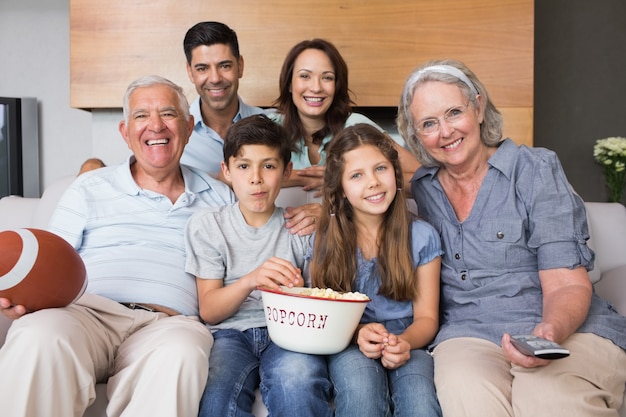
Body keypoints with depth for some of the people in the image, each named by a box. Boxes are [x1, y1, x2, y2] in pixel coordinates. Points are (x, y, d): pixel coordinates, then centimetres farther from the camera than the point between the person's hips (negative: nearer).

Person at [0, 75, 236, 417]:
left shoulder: (220, 198, 21)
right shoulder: (89, 189, 19)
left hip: (167, 322, 0)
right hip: (85, 312, 0)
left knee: (182, 352, -37)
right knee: (40, 337, -35)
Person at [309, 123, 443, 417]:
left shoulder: (421, 236, 1)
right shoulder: (326, 240, 1)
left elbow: (426, 317, 2)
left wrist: (404, 343, -20)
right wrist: (356, 333, -19)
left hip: (406, 342, 0)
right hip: (347, 347, 0)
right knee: (361, 386, -34)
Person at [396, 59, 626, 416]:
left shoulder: (536, 170, -1)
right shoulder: (422, 189, 11)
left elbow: (566, 282, -6)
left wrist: (551, 331, -27)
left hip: (567, 331, -1)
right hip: (469, 334, 1)